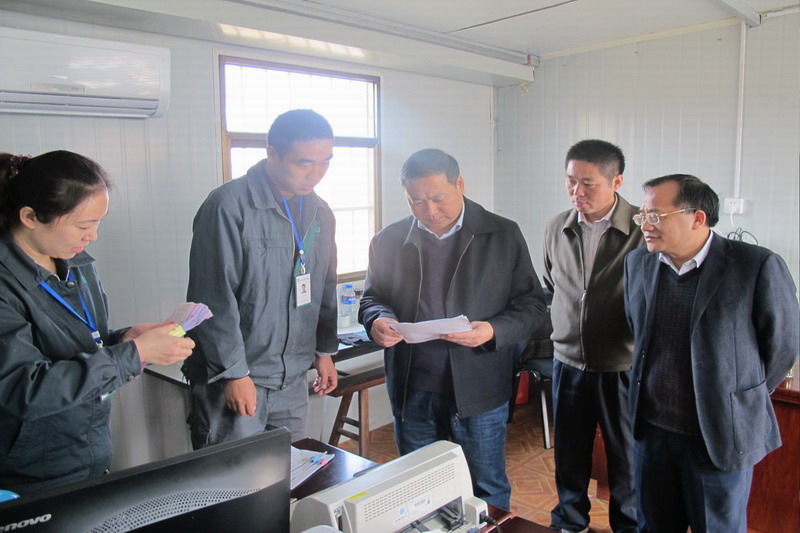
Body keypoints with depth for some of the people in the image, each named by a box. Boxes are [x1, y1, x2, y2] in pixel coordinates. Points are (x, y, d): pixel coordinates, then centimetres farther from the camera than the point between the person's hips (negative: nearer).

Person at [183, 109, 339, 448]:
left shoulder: (320, 213, 9)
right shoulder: (229, 206, -14)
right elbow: (214, 300, -16)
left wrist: (325, 350, 16)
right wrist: (234, 373, -15)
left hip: (293, 379, 6)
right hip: (234, 379, -6)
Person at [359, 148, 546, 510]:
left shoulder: (504, 235, -3)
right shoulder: (388, 241, 2)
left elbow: (531, 304, -1)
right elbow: (372, 297, 11)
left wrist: (494, 331, -20)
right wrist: (376, 320, -12)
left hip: (477, 389, -2)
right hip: (411, 392, 2)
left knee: (488, 492, 14)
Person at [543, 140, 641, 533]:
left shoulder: (644, 231, -15)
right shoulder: (556, 229, -1)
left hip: (622, 368, -3)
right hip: (568, 364, 4)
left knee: (627, 461, 14)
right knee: (569, 457, 19)